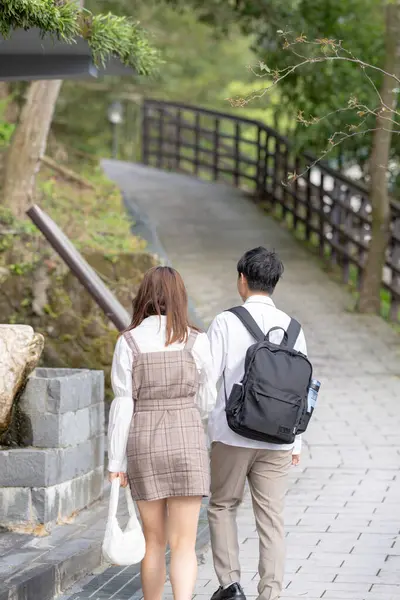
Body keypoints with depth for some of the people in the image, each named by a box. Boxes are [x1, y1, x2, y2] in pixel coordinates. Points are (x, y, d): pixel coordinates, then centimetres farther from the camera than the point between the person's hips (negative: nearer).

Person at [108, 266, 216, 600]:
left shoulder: (128, 343, -4)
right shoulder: (196, 341, -3)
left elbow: (122, 407, -5)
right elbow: (205, 402, 5)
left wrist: (116, 462, 0)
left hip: (144, 446, 1)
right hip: (187, 443, -1)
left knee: (154, 541, 16)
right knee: (183, 545, -1)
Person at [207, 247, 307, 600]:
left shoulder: (226, 323, -7)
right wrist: (296, 442, 15)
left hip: (232, 437, -2)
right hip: (277, 441, 2)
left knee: (223, 507, 16)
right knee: (271, 519, 5)